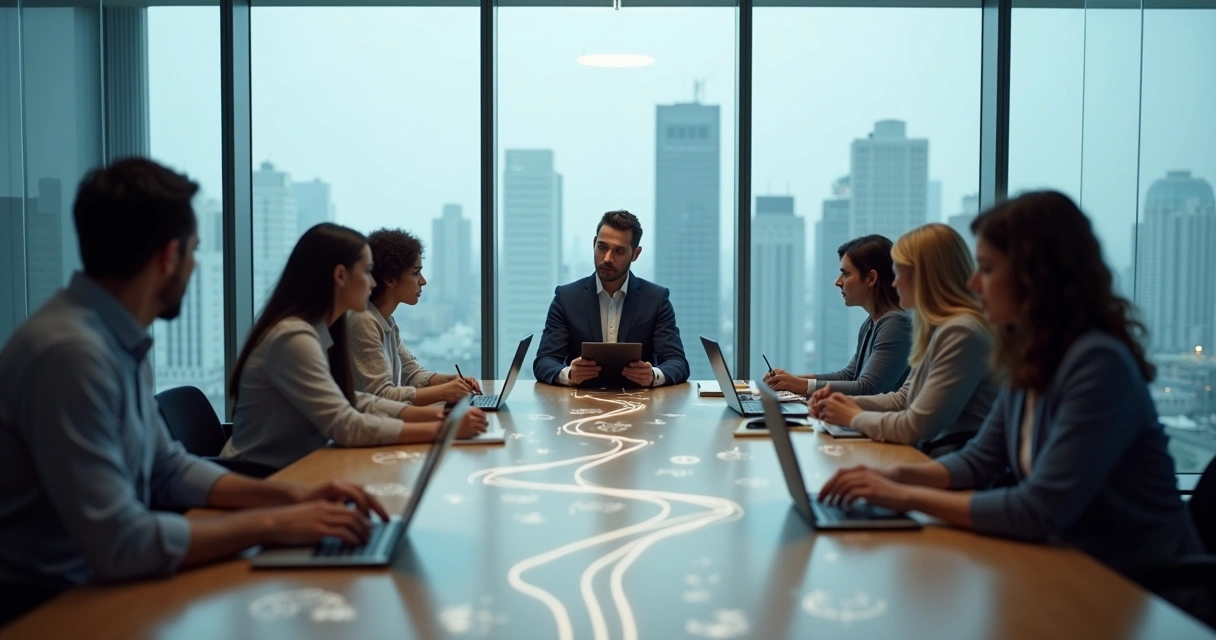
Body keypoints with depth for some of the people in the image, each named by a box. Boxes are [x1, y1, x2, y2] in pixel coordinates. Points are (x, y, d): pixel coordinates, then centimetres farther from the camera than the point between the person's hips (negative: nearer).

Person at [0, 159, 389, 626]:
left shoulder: (121, 339, 2)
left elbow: (168, 469, 10)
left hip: (98, 581, 7)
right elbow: (119, 543, -28)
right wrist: (272, 524, -19)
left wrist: (293, 497, -2)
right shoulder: (71, 351, -26)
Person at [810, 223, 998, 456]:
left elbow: (916, 428, -20)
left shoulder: (961, 333, -19)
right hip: (931, 455, 8)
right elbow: (904, 399, 19)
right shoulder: (936, 326, 11)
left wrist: (855, 417, -5)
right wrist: (849, 402, 4)